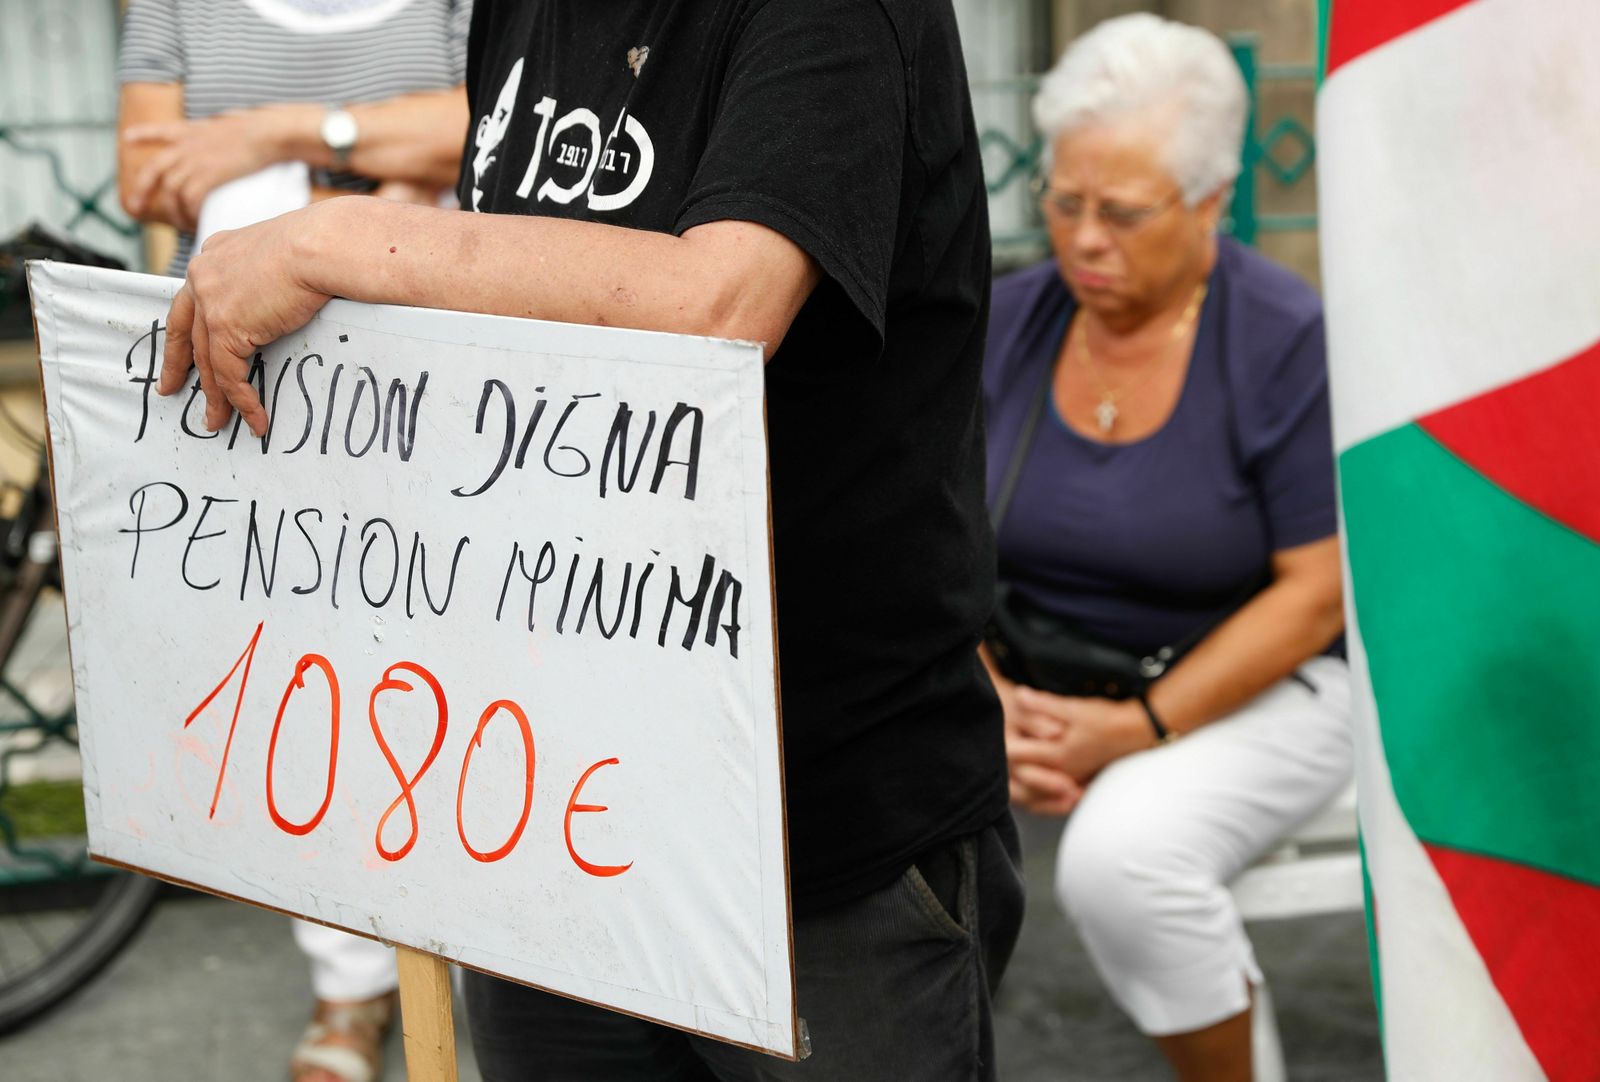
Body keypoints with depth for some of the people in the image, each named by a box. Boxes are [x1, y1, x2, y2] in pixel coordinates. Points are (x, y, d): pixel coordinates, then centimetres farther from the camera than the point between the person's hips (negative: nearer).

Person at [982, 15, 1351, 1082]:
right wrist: (991, 707, -17)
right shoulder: (1008, 322, 0)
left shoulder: (1290, 343, -13)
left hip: (1248, 688, -4)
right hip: (1031, 682, 5)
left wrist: (1139, 729, -21)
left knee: (1122, 854, -33)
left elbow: (1319, 591, -14)